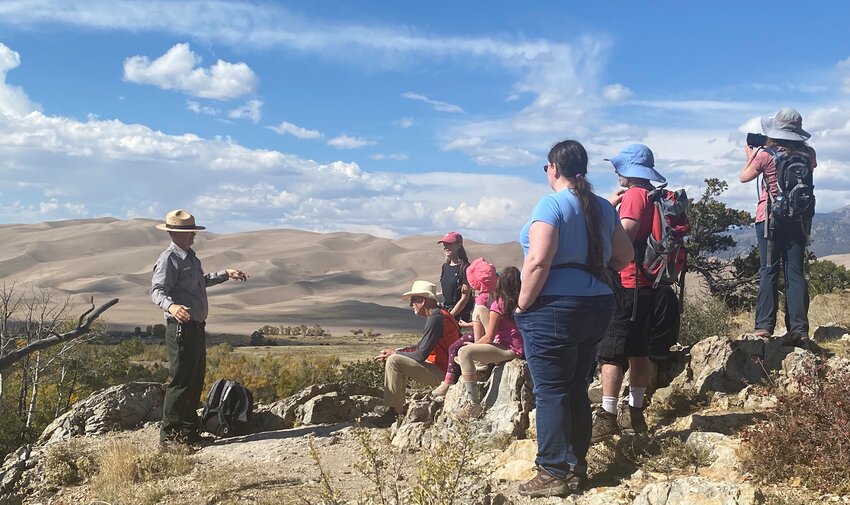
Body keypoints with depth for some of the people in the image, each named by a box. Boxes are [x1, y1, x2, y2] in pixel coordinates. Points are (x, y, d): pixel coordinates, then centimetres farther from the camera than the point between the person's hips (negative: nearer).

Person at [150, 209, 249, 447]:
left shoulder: (191, 257, 18)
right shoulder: (169, 259, -12)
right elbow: (156, 290, -23)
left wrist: (225, 274, 36)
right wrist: (171, 305, -42)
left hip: (197, 328, 10)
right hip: (181, 328, -10)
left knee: (196, 381, 15)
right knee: (180, 381, -7)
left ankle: (190, 430, 25)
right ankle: (169, 434, 1)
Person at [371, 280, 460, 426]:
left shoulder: (436, 318, -19)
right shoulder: (438, 315, 14)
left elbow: (421, 355, -21)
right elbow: (421, 346, 19)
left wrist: (394, 353, -7)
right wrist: (396, 351, 8)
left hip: (441, 373, -11)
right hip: (441, 369, 11)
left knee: (394, 361, -16)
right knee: (399, 360, 20)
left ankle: (393, 411, -11)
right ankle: (395, 405, 14)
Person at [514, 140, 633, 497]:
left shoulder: (551, 204, -12)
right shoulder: (602, 207, 10)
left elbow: (538, 261, -22)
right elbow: (624, 256, 15)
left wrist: (523, 305, -12)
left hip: (555, 309, -7)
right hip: (597, 307, 8)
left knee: (551, 392, 0)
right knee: (577, 389, 15)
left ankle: (553, 474, 6)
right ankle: (577, 467, 23)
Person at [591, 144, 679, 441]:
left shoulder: (635, 195, -12)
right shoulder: (654, 196, 15)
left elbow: (624, 234, -23)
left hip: (628, 286, -9)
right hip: (647, 286, 9)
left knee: (611, 353, -7)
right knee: (639, 352, 13)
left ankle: (607, 418, -7)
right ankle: (636, 414, 20)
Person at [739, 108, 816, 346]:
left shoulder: (765, 154, -9)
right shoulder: (808, 154, 1)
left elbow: (744, 177, 5)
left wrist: (750, 156, 22)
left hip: (770, 218, -3)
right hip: (798, 219, 3)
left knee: (768, 272, 2)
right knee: (796, 273, 5)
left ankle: (764, 326, -1)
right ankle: (799, 329, 3)